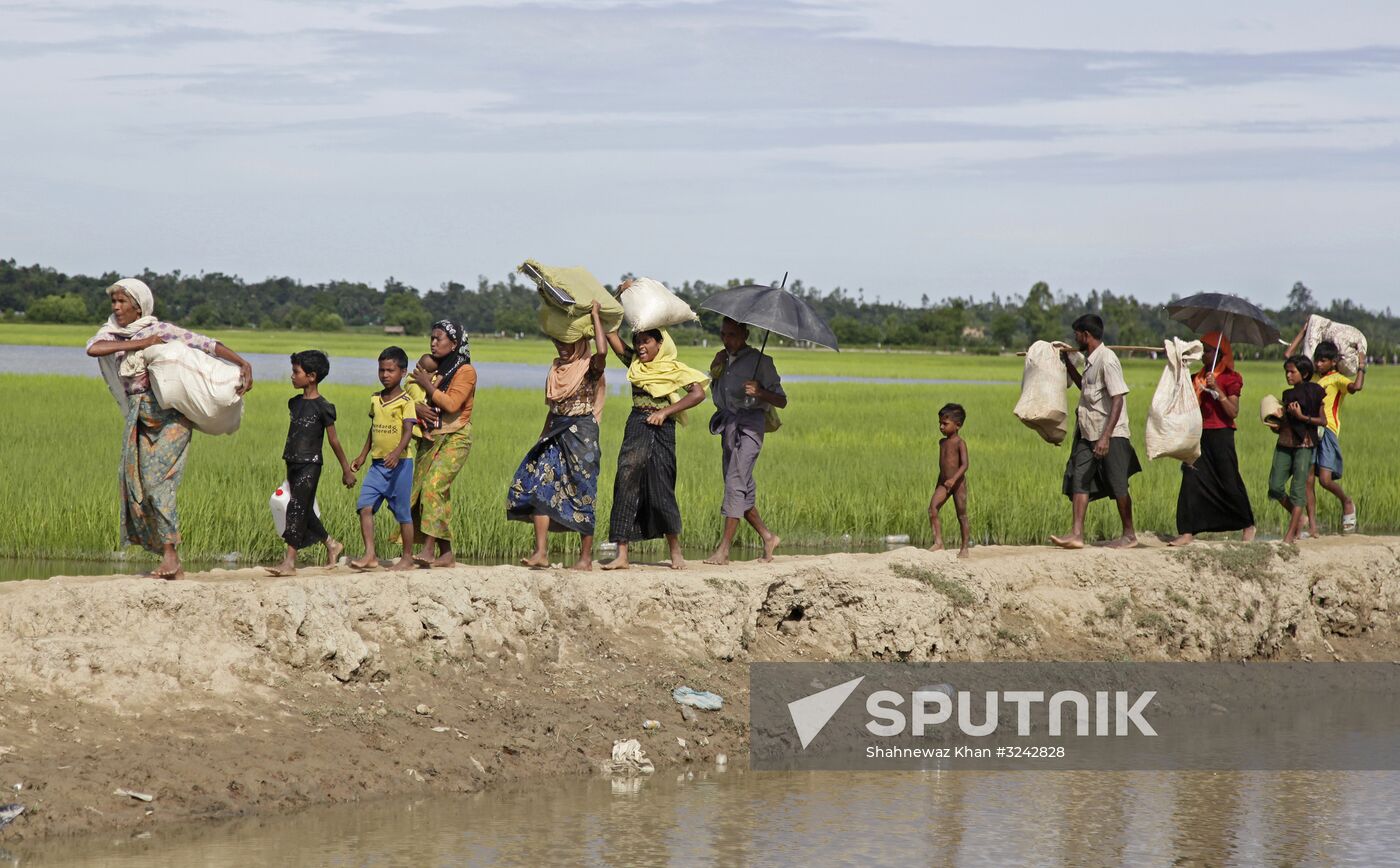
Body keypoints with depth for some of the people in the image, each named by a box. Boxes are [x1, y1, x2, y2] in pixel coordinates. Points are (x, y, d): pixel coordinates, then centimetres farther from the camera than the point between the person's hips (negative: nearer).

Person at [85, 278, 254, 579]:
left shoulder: (162, 330, -3)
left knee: (158, 480, -17)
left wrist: (244, 365, -16)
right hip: (138, 417, 5)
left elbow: (207, 345, -5)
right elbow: (93, 349, -12)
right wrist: (140, 344, -14)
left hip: (170, 414, -5)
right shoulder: (112, 334, 9)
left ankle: (170, 554, -15)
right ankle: (173, 565, 4)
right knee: (138, 486, -1)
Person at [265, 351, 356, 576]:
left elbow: (333, 440, -5)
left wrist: (346, 470, 1)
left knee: (297, 508, -12)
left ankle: (289, 562, -14)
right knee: (305, 512, 12)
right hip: (293, 464, 8)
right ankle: (332, 545, 30)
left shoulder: (322, 407, -10)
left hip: (310, 465, -8)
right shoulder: (295, 403, 11)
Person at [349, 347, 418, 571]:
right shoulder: (375, 400, 11)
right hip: (378, 463, 6)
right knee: (365, 506, -8)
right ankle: (370, 555, -7)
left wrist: (397, 453, -34)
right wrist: (362, 456, 23)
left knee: (403, 512, 2)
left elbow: (408, 431, -19)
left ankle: (407, 557, 13)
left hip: (400, 462, -6)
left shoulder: (405, 401, -8)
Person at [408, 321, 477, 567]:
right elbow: (412, 397, 17)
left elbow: (452, 404, -17)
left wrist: (427, 385, -10)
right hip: (430, 439, 7)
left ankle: (428, 549, -26)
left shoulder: (465, 371, -4)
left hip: (454, 439, -7)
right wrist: (418, 408, -6)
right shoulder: (431, 369, 17)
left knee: (433, 486, -22)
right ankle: (446, 553, 4)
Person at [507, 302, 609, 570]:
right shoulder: (557, 367, 15)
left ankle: (585, 557, 5)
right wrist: (543, 436, 20)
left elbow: (602, 351, -30)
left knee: (582, 492, -3)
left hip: (582, 435, -7)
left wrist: (595, 315, -19)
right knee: (537, 483, -8)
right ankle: (541, 552, -12)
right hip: (556, 435, 7)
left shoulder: (589, 365, -6)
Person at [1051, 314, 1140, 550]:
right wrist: (1068, 363, 25)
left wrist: (1106, 437, -26)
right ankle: (1077, 534, -4)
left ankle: (1129, 535, 12)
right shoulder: (1091, 361, 14)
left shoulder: (1107, 360, -15)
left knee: (1117, 486, 1)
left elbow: (1118, 399, -21)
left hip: (1110, 434, -9)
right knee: (1079, 479, -1)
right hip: (1088, 433, 9)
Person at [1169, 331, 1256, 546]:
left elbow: (1233, 412, -12)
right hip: (1200, 435, 6)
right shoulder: (1198, 378, 13)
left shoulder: (1230, 379, -4)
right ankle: (1187, 532, -4)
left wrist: (1216, 390, -20)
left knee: (1229, 483, 1)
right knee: (1191, 481, -4)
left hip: (1221, 436, -6)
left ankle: (1248, 526, 19)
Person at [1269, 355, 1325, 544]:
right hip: (1284, 443, 6)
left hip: (1304, 444, -6)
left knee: (1298, 487, -7)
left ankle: (1291, 532, -5)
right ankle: (1297, 517, 19)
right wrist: (1276, 424, 3)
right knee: (1275, 486, -2)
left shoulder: (1314, 393, -3)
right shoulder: (1288, 395, 15)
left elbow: (1323, 421, -5)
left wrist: (1302, 417, -16)